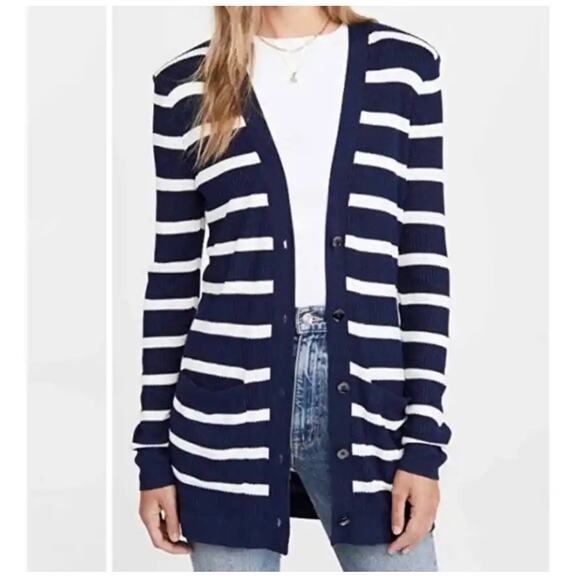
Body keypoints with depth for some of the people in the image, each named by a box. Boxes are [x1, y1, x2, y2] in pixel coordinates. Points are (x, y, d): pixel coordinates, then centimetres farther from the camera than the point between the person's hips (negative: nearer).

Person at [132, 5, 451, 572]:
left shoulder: (404, 66, 6)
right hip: (229, 409, 0)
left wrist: (424, 441, -1)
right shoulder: (187, 85, 5)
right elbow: (171, 279, 7)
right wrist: (154, 451, 6)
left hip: (368, 405, 1)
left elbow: (424, 261, 4)